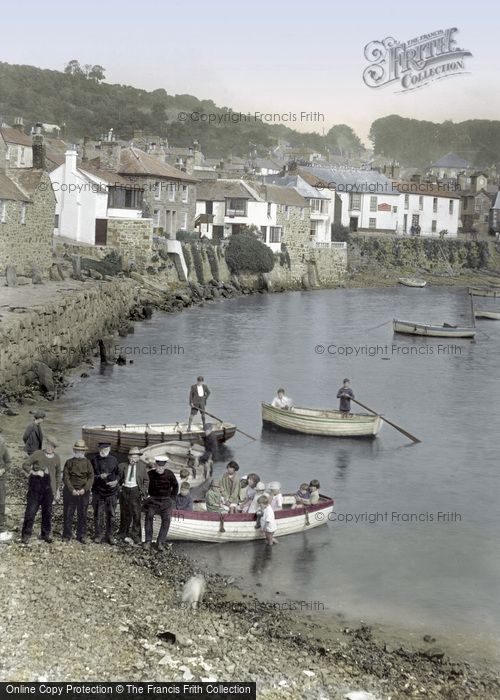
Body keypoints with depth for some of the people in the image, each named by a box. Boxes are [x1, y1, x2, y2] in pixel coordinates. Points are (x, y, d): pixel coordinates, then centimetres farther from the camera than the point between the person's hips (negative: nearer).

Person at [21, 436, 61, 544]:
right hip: (35, 486, -2)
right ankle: (26, 535, 3)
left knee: (47, 512, 8)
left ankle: (46, 534, 21)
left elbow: (58, 475, 14)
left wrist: (57, 490, 13)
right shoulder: (37, 454, -2)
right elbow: (25, 464, 0)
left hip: (49, 488, 2)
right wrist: (33, 472, -15)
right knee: (31, 511, -4)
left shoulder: (56, 458, 6)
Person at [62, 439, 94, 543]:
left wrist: (84, 489, -15)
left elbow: (91, 478, -1)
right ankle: (66, 536, 10)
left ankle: (81, 536, 12)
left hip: (84, 492, 1)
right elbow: (65, 478, -3)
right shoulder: (69, 462, 2)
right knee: (68, 514, 2)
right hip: (70, 491, -1)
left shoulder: (87, 463, 5)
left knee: (82, 515, 4)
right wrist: (72, 490, -14)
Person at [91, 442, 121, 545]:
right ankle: (98, 535, 16)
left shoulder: (113, 460, 4)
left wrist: (116, 481, -9)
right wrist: (99, 477, -17)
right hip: (98, 492, -1)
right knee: (98, 515, 4)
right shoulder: (94, 460, -1)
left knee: (111, 515, 6)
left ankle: (110, 535, 17)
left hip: (111, 491, 2)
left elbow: (119, 473, 11)